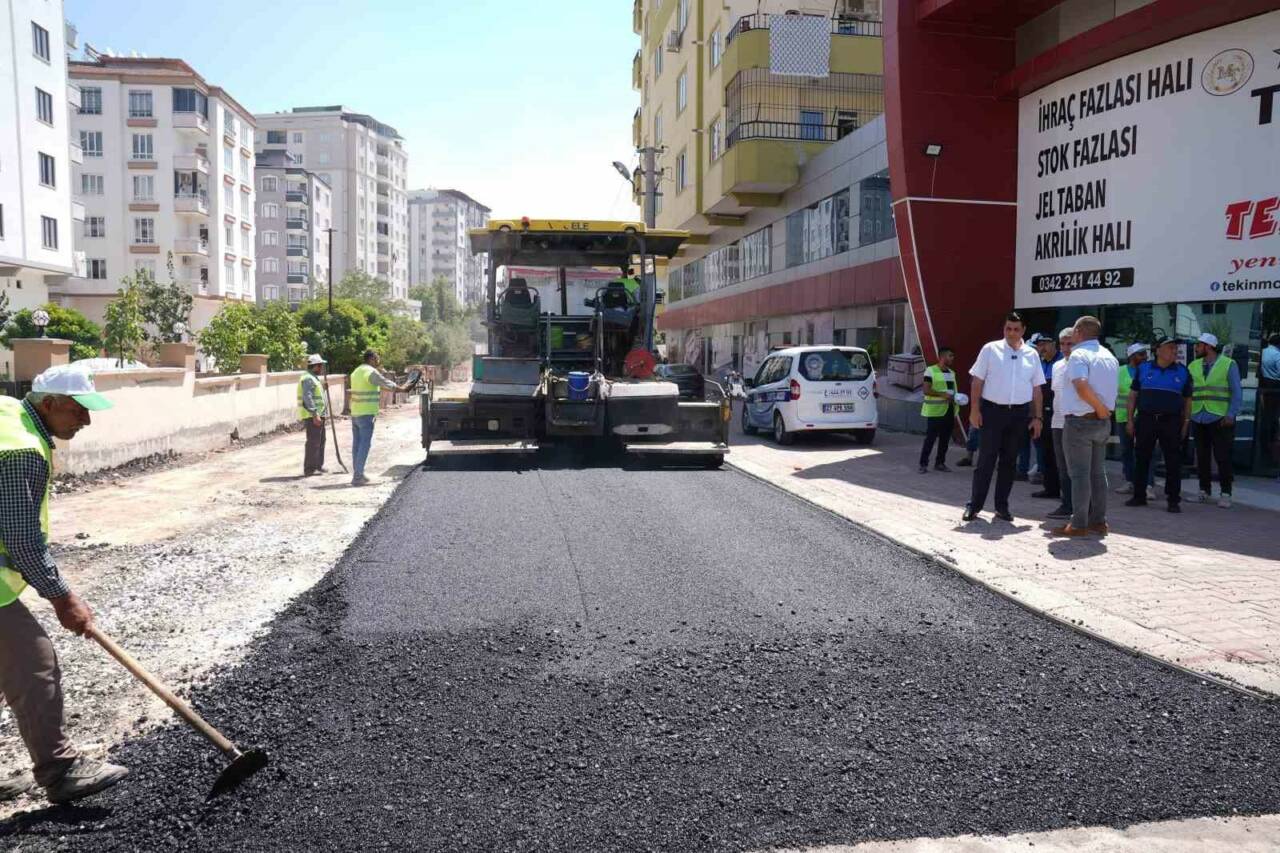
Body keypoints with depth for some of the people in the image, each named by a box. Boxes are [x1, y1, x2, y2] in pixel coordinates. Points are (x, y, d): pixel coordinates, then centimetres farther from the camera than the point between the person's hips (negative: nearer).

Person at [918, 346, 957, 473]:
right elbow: (926, 390, -12)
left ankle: (940, 463, 16)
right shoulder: (931, 371, -5)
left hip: (949, 410, 7)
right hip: (935, 411, -7)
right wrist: (943, 394, -22)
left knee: (945, 438, 7)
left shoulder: (952, 373, 17)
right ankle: (923, 464, -4)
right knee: (930, 438, -8)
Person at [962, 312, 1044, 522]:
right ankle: (974, 505, 4)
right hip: (992, 410, -3)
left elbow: (1036, 388, 11)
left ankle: (1002, 506, 17)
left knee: (1008, 461, 9)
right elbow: (977, 380, -1)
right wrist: (975, 409, -8)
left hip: (1020, 413, 3)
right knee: (986, 459, -3)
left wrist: (1037, 417, 6)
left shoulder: (1032, 355, 8)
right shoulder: (990, 349, 0)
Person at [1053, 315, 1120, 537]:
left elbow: (1082, 386, -28)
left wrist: (1100, 408, -19)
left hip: (1079, 421, -8)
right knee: (1098, 472, 13)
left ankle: (1079, 524, -1)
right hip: (1103, 422, 8)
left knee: (1079, 473, -4)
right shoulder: (1110, 357, 13)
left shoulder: (1079, 355, -14)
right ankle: (1099, 521, 17)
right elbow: (1111, 389, 15)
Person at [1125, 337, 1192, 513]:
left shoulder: (1183, 372, 8)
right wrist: (1130, 419, 2)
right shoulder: (1143, 368, 7)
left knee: (1173, 462, -1)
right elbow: (1132, 395, 8)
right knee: (1141, 459, 5)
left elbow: (1187, 400, 11)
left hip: (1171, 422, 0)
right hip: (1145, 420, 0)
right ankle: (1139, 496, 16)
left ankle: (1174, 500, 5)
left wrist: (1186, 423, 4)